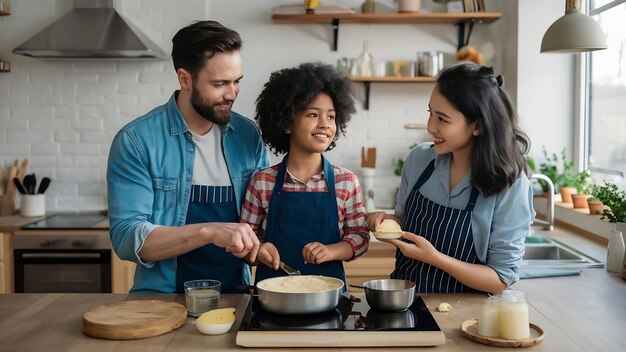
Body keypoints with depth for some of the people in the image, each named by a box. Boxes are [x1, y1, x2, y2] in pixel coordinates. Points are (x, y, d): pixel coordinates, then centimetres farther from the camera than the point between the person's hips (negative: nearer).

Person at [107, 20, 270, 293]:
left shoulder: (248, 135, 4)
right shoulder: (136, 141, -7)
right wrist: (208, 232, -25)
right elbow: (126, 237, -13)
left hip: (235, 298, 3)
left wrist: (259, 240, -8)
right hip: (164, 301, -3)